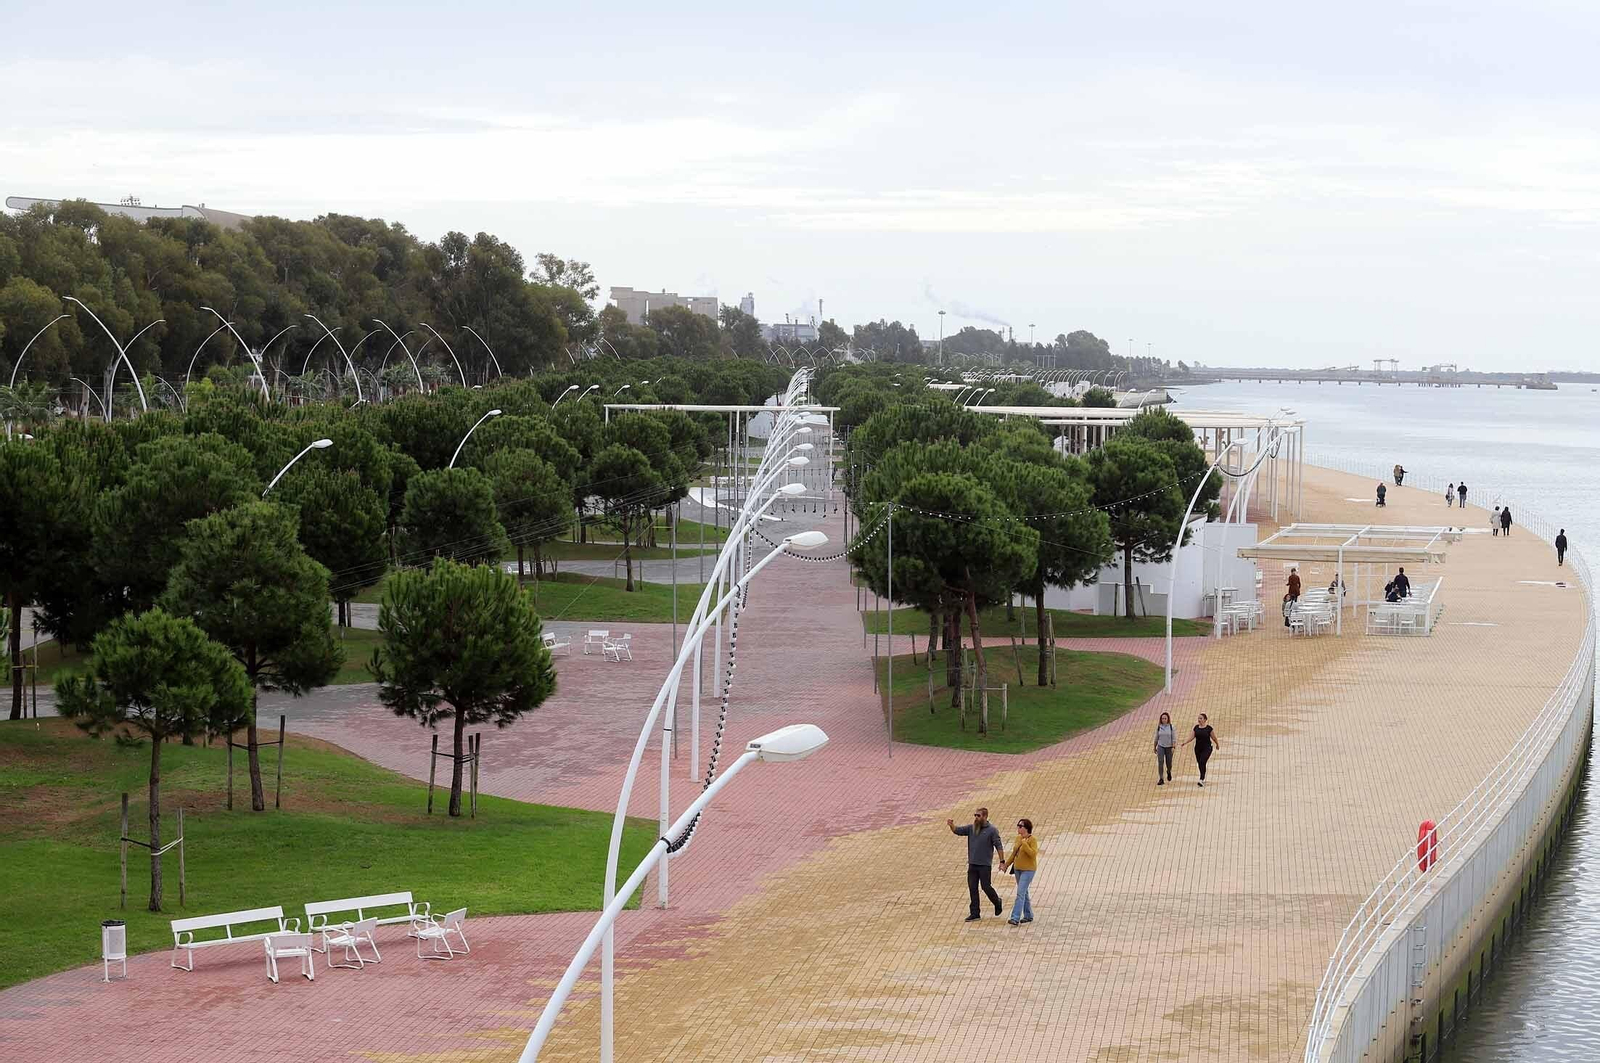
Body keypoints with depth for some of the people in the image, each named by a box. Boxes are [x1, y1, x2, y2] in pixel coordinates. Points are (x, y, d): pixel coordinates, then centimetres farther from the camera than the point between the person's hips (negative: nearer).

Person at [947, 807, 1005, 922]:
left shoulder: (992, 830, -7)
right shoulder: (971, 828, 7)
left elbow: (999, 846, -8)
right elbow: (958, 831, 0)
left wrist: (1002, 861, -12)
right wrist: (951, 825, -22)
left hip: (985, 865, -5)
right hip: (972, 864, 5)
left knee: (986, 887, -1)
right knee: (972, 888, 4)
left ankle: (997, 902, 29)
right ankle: (974, 914, 10)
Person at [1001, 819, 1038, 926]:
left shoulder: (1032, 840, -15)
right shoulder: (1018, 838, 8)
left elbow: (1033, 854, -26)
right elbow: (1014, 853, 17)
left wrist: (1024, 844, -29)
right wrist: (1006, 864, 14)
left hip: (1028, 870, -8)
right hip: (1018, 869, 8)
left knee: (1020, 893, -14)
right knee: (1023, 893, 15)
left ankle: (1015, 918, -17)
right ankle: (1028, 916, 26)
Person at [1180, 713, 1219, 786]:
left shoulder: (1209, 728, -8)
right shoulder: (1196, 727, 5)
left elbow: (1214, 738, 3)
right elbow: (1192, 737, 3)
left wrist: (1217, 745, 14)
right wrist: (1185, 742, -11)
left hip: (1207, 748, -5)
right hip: (1198, 748, 5)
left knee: (1202, 762, -19)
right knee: (1200, 764, 8)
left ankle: (1202, 780, -22)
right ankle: (1203, 778, 25)